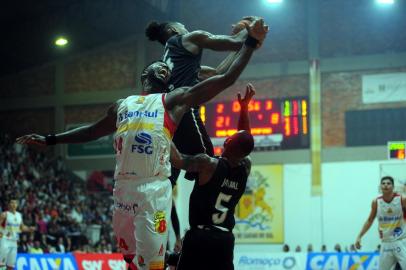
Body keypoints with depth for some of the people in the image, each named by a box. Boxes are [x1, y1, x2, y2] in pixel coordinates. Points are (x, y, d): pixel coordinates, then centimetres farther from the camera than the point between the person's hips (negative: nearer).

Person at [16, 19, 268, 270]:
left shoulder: (176, 99, 9)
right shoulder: (122, 105, 22)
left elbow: (226, 79, 3)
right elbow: (92, 131, 36)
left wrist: (250, 42, -1)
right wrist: (50, 139, 37)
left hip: (154, 189, -5)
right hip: (123, 187, 5)